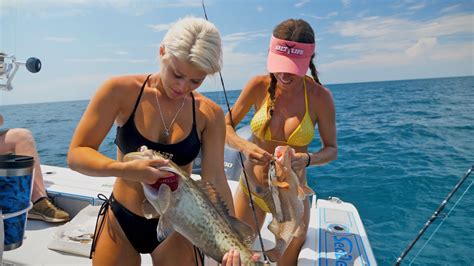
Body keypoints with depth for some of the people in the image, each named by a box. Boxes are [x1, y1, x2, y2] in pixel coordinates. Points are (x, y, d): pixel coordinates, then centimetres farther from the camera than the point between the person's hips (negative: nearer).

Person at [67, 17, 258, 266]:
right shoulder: (121, 91, -14)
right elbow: (76, 154, -12)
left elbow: (215, 179, -14)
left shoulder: (210, 114, -10)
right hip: (120, 222, 0)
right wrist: (126, 169, -30)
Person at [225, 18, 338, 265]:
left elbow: (331, 149, -5)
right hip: (250, 188, 1)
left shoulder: (319, 96, -15)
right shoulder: (259, 85, -13)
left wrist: (307, 159, -26)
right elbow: (226, 127, -6)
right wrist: (245, 146, -27)